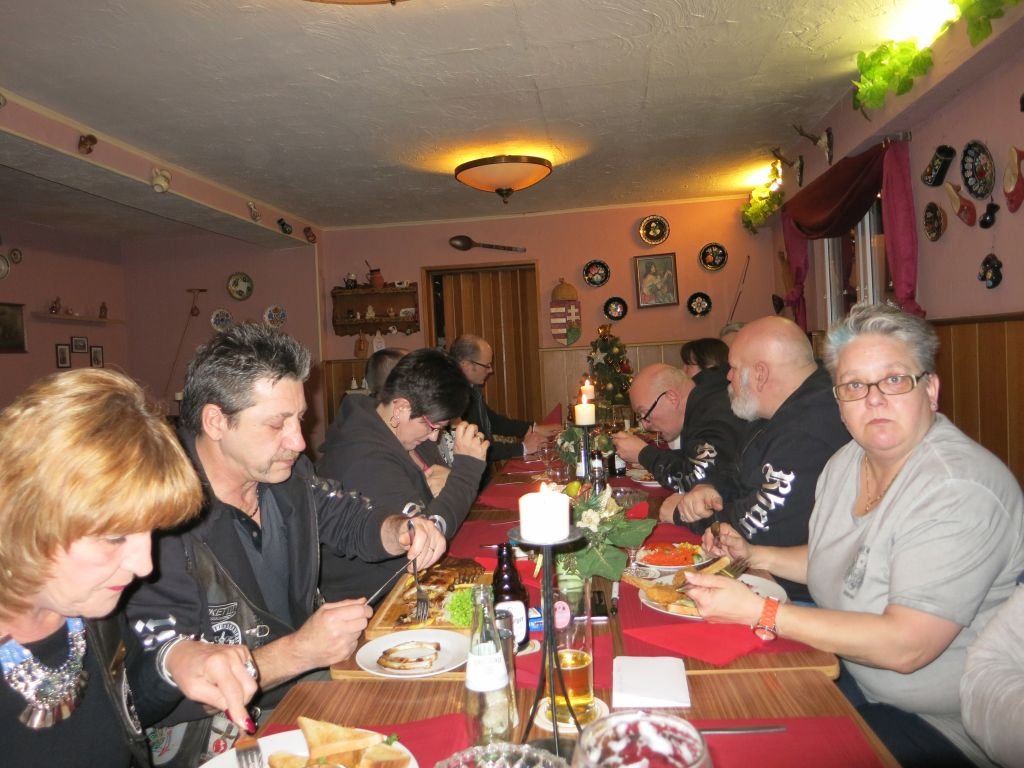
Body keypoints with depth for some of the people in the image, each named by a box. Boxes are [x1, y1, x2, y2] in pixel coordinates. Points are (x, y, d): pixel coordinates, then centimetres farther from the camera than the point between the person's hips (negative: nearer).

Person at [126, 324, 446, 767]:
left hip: (308, 683, 7)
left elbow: (351, 521, 13)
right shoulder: (162, 522, -25)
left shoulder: (287, 473, -3)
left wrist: (401, 532, -8)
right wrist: (297, 652, -29)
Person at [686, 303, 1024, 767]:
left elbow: (904, 646, -30)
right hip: (853, 673, 7)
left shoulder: (958, 490, -27)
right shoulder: (848, 462, 1)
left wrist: (757, 612, -29)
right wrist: (754, 556, 3)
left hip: (941, 728, -7)